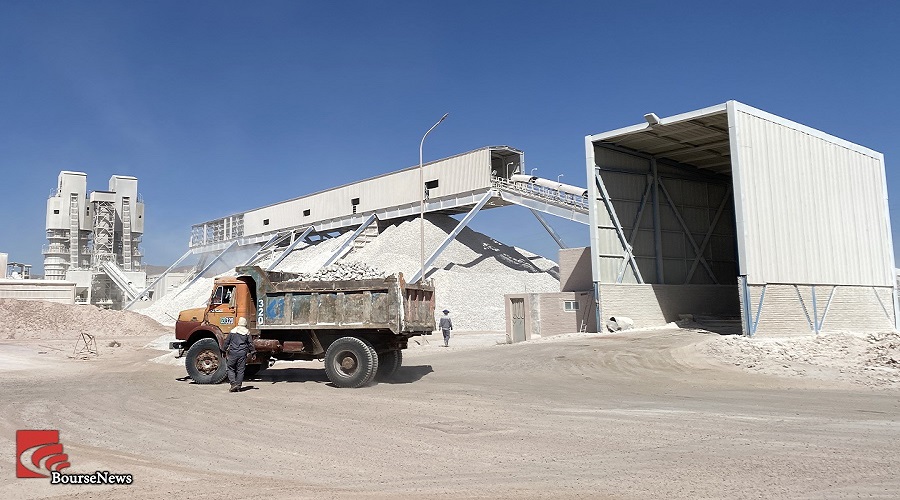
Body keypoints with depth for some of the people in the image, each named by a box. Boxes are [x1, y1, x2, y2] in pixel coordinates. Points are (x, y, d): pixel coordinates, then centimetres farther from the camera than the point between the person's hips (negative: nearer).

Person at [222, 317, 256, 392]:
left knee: (230, 369, 10)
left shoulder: (233, 331, 8)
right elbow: (250, 343, 3)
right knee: (240, 370, 5)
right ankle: (238, 387, 6)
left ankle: (233, 384, -4)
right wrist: (253, 352, 10)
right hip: (243, 353, 0)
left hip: (233, 353, 0)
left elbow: (226, 342, 10)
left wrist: (224, 351, 18)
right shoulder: (247, 332, 3)